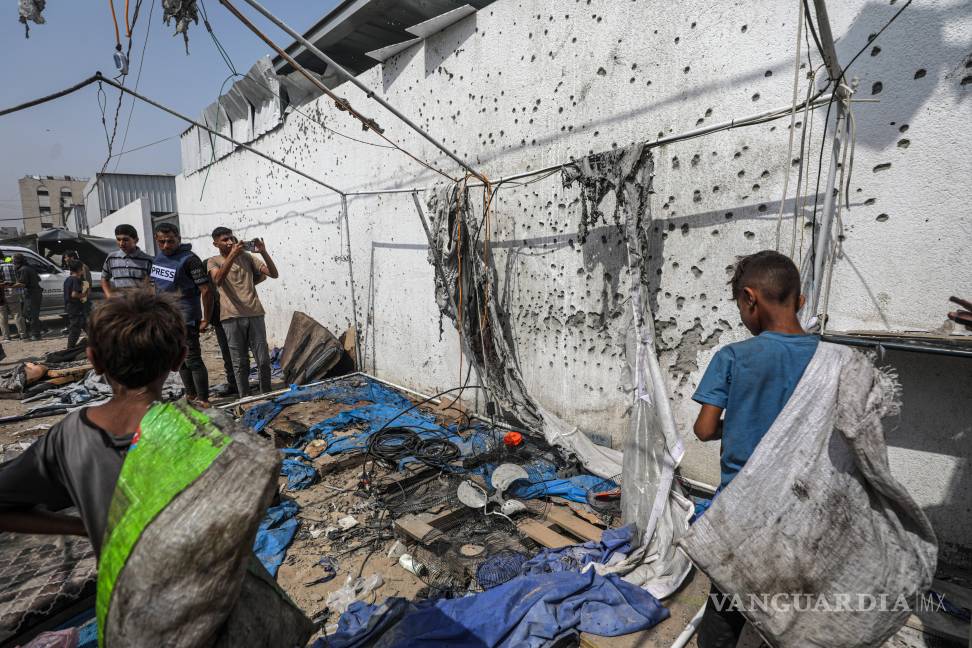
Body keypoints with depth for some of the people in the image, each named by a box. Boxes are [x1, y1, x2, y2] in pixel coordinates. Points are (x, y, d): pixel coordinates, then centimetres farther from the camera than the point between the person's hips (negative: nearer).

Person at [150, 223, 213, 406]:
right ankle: (190, 396, 27)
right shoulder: (158, 258, 9)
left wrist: (206, 320, -15)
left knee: (193, 360, -5)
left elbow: (206, 290, -18)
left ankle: (203, 400, 2)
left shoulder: (188, 259, -15)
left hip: (185, 319, -8)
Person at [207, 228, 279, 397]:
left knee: (263, 359, 3)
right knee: (240, 362, 4)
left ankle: (266, 395, 17)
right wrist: (232, 255, -24)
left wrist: (263, 252, -10)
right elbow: (218, 280, -17)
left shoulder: (247, 257, 12)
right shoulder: (213, 261, 6)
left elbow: (274, 274, 4)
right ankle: (245, 398, 16)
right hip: (232, 318, -2)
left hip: (255, 314, 2)